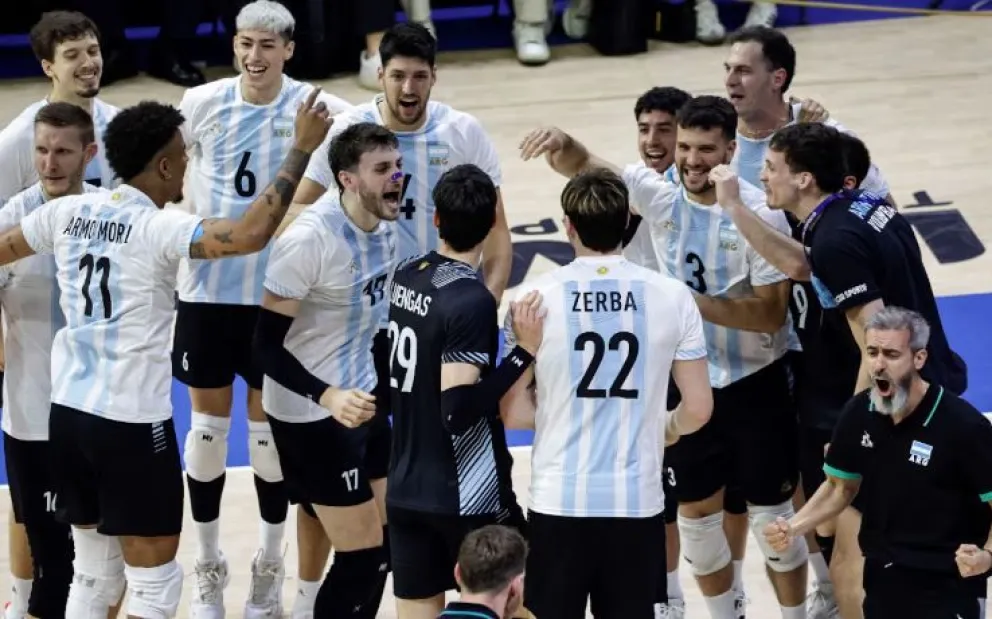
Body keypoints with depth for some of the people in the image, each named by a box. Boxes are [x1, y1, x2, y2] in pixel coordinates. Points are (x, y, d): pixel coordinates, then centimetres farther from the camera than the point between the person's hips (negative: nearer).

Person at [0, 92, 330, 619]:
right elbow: (250, 235, -30)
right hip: (132, 422, -7)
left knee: (94, 574, 18)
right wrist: (301, 149, -23)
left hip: (69, 413, 7)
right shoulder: (158, 228, -16)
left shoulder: (68, 212, 2)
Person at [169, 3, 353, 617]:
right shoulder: (202, 103, -4)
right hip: (207, 286, 1)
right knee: (207, 424, 7)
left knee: (270, 428, 7)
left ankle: (269, 567, 23)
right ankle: (209, 568, 21)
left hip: (278, 291, -1)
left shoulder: (317, 109, -10)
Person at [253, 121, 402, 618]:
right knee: (362, 555, -6)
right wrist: (328, 396, -34)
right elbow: (266, 344, -24)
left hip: (362, 399, 9)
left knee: (384, 542, 16)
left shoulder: (385, 223, -1)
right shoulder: (309, 239, -26)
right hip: (312, 414, -8)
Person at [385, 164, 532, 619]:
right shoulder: (471, 300, -20)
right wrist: (525, 352, -22)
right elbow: (461, 410, -23)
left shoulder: (406, 277, 3)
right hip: (468, 497, -7)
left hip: (406, 489, 7)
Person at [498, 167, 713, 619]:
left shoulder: (537, 297, -6)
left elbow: (511, 410, -1)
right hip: (638, 502, 1)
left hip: (558, 502, -1)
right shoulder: (672, 296, -2)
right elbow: (698, 409, 2)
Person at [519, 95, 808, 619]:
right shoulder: (660, 196, -7)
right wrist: (562, 143, -36)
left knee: (771, 515, 7)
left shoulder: (760, 215, -19)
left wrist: (695, 304, -29)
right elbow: (583, 166, -13)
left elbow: (771, 314, -19)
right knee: (695, 512, 14)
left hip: (754, 386, -4)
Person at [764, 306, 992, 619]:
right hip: (882, 576, 5)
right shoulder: (859, 413, -5)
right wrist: (793, 527, -4)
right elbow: (841, 486, 10)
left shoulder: (963, 425, -20)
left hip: (947, 582, -5)